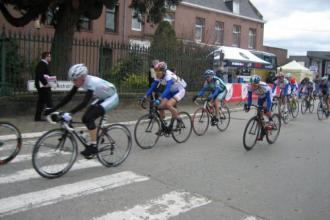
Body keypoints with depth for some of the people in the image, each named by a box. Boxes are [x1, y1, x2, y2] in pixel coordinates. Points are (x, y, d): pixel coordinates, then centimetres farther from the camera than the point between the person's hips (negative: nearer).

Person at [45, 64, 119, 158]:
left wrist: (70, 113, -52)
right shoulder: (80, 81, -11)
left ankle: (93, 146, -12)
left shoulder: (91, 82, -33)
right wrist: (52, 109, -15)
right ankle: (97, 138, 15)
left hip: (111, 97, -8)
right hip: (101, 98, 8)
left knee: (89, 118, -21)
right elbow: (68, 97, -10)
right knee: (85, 119, -4)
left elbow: (85, 102, -42)